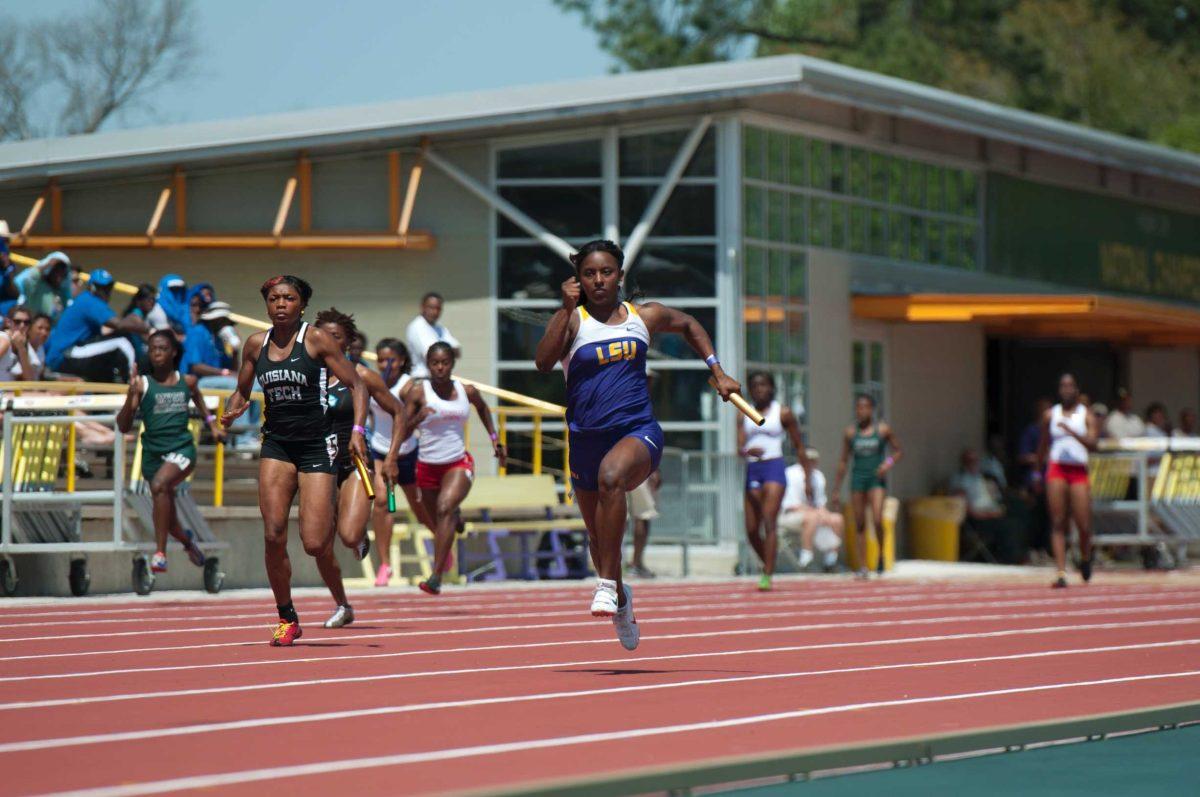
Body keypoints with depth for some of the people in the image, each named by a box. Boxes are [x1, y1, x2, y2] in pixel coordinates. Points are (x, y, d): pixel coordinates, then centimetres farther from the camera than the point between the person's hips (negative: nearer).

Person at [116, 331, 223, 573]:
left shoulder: (187, 382, 4)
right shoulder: (142, 385, -3)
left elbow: (198, 399, 30)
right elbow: (123, 427, -8)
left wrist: (212, 424, 20)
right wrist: (131, 395, -21)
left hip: (182, 448, -1)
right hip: (153, 451, 1)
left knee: (160, 485, -34)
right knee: (169, 524, 11)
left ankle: (160, 553, -34)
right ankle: (187, 539, 49)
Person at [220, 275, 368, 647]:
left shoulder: (316, 340, -4)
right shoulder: (255, 344, 8)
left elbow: (357, 385, -2)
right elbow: (242, 392, 20)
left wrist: (357, 429, -16)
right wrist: (231, 413, -2)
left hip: (317, 446, -3)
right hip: (276, 445, 3)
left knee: (315, 543, -9)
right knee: (274, 535, -11)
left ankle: (341, 600, 21)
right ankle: (286, 618, 6)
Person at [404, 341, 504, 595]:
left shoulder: (466, 391, 0)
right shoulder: (418, 393, -7)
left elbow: (483, 408, 24)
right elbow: (402, 434, -9)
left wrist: (494, 437, 19)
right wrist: (417, 419, -28)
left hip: (459, 463, -1)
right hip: (428, 466, 1)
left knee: (445, 507, -27)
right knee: (438, 525, 14)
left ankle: (436, 577, -36)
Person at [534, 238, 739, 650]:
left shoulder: (645, 316, 6)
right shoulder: (572, 320, -1)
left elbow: (689, 325, 27)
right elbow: (543, 362, -20)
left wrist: (717, 372, 21)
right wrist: (565, 308, -21)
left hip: (638, 432, -1)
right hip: (587, 439, 2)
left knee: (610, 474, -37)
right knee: (597, 535, 14)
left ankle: (607, 584, -33)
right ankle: (620, 598, 45)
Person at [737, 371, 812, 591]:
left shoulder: (783, 413, 5)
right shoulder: (744, 416, 12)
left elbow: (799, 447, 8)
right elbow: (740, 446, 3)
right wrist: (748, 451, -21)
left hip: (774, 468, -4)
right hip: (752, 470, 4)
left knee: (769, 521, -17)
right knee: (751, 529, 2)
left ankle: (767, 575, -19)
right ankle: (768, 566, 25)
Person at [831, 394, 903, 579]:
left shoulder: (883, 430, 1)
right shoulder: (850, 433, 7)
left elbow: (898, 451, 10)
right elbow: (844, 461, 12)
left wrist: (889, 463, -11)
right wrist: (836, 489, 11)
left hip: (877, 480, -3)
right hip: (857, 480, 3)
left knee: (877, 520, -19)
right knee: (859, 525, 2)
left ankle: (881, 555, 5)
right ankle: (862, 567, 7)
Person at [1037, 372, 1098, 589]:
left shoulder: (1086, 415, 5)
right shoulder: (1050, 415, 11)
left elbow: (1092, 444, -9)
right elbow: (1044, 446, 18)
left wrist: (1071, 431, -21)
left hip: (1079, 471, -1)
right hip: (1056, 469, 1)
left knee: (1083, 525, -4)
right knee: (1058, 523, -7)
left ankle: (1085, 559, 26)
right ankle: (1061, 573, -9)